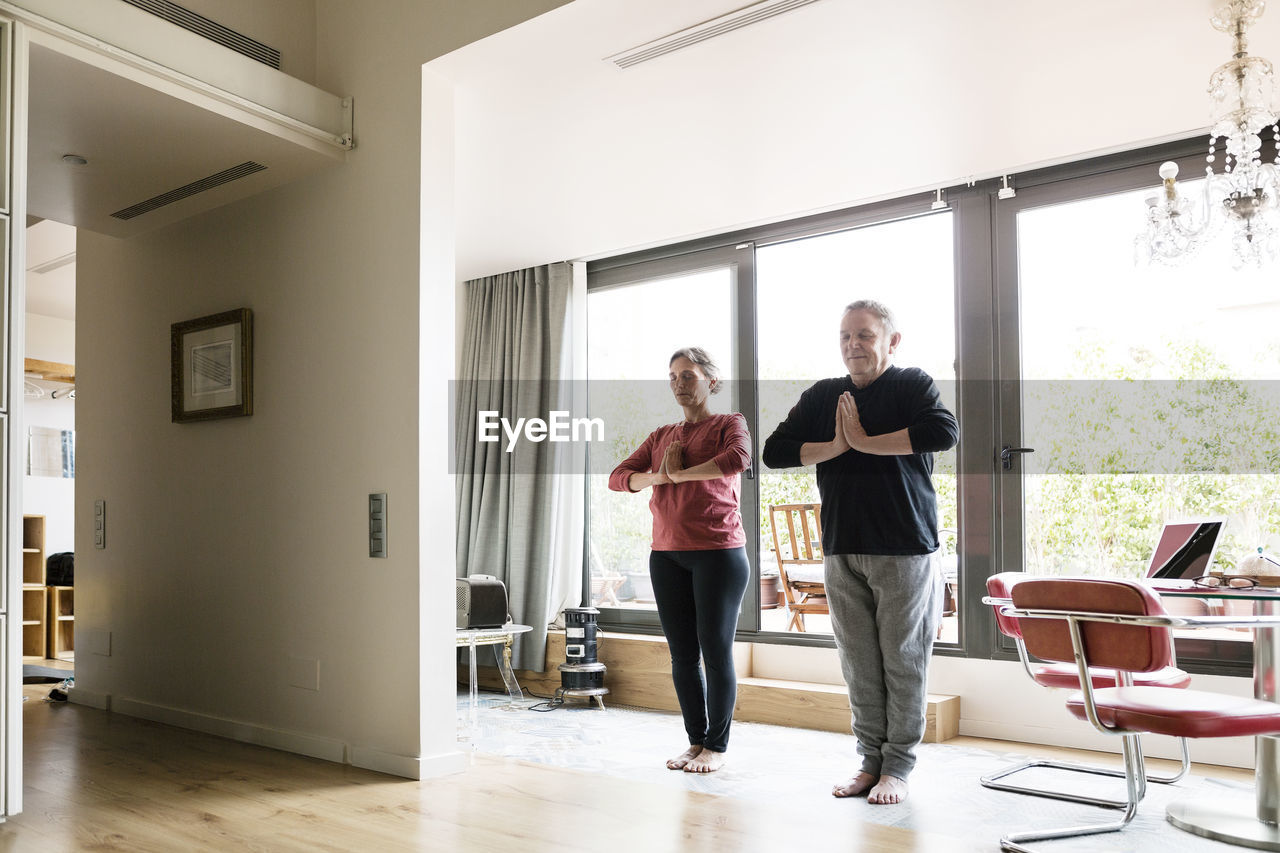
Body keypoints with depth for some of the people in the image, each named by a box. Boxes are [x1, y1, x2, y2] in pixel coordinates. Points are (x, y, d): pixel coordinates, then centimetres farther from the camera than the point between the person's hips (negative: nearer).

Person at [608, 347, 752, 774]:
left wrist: (680, 473, -11)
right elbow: (618, 477, 12)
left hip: (718, 553, -5)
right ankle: (695, 741, 19)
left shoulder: (729, 424, 3)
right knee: (682, 654, 8)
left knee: (716, 652, 0)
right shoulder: (661, 435, 18)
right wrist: (659, 476, -7)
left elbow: (738, 458, -20)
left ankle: (716, 746, 11)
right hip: (667, 555, 5)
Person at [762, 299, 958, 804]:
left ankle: (898, 768, 13)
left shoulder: (913, 385, 1)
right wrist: (836, 447, -6)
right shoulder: (821, 397, 13)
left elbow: (944, 432, -19)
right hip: (841, 551, 4)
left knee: (903, 660, 1)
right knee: (858, 664, 7)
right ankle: (871, 761, 19)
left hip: (905, 550, -4)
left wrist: (865, 441, -13)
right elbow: (775, 452, 7)